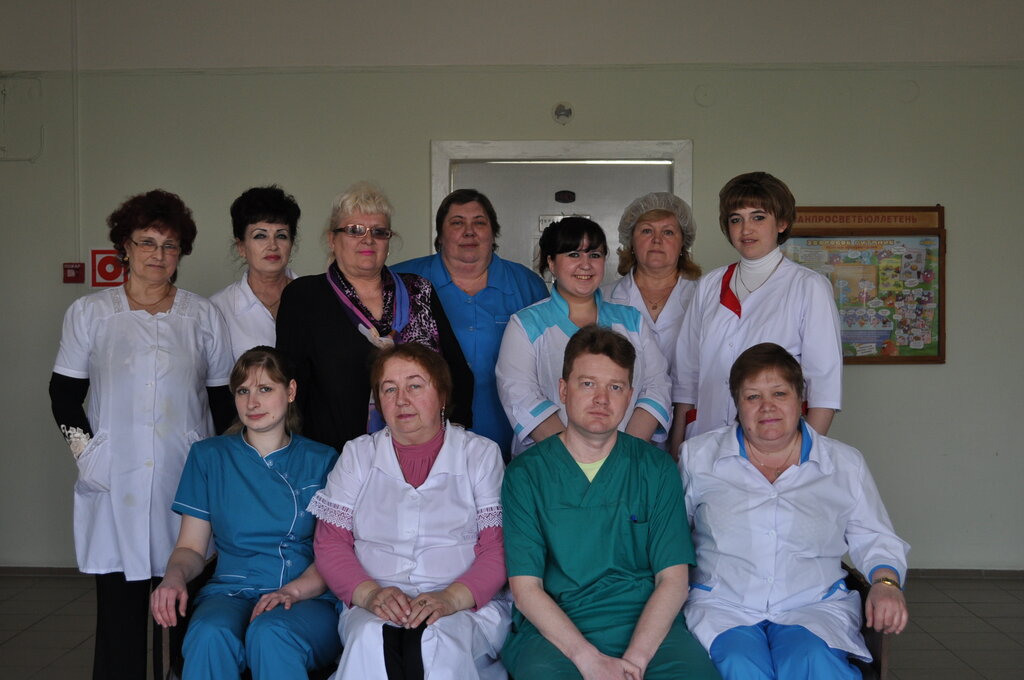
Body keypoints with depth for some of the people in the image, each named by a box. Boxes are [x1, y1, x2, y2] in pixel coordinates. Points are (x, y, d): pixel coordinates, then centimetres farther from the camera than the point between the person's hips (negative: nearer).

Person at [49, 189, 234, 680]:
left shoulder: (203, 316, 10)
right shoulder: (89, 313, 9)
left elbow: (225, 399, 12)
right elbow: (63, 393, 11)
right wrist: (84, 450, -2)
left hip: (188, 482, 1)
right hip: (115, 486, 0)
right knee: (119, 607, 0)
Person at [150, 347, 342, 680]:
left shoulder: (322, 461, 10)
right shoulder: (208, 455, 16)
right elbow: (191, 547, 14)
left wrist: (294, 590, -17)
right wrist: (174, 577, -9)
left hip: (310, 599, -1)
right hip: (231, 592, 2)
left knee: (269, 634, -37)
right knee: (210, 635, -34)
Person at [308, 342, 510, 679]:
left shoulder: (482, 455, 8)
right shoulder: (357, 455, 14)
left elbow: (498, 548, 0)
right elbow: (330, 543, 8)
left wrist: (450, 598, -17)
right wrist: (370, 594, -12)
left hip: (468, 606, -1)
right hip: (373, 609, 1)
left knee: (435, 643, -34)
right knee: (371, 638, -33)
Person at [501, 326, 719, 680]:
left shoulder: (656, 468, 9)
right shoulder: (526, 474, 4)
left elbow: (672, 580, 3)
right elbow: (526, 588, -2)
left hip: (648, 625, 2)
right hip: (554, 630, -1)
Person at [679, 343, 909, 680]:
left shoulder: (845, 464, 12)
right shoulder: (698, 456, 10)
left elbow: (873, 538, 17)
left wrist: (885, 582, -3)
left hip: (814, 606, 1)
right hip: (721, 605, 0)